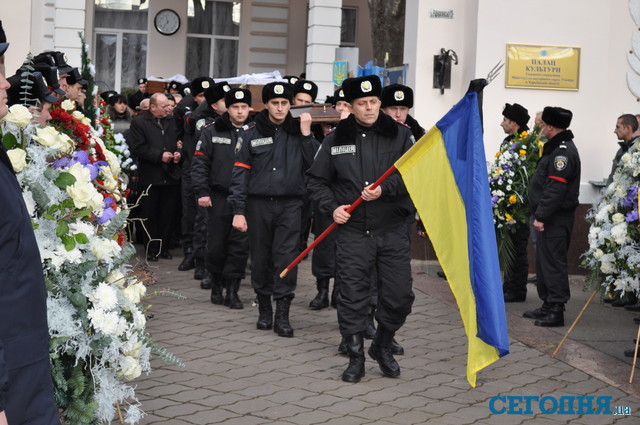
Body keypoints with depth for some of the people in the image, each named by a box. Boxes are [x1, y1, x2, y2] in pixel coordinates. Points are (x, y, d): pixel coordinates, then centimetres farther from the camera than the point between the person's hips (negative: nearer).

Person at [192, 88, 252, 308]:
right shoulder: (212, 131, 4)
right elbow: (200, 163, 2)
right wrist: (202, 191, -6)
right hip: (219, 197, 0)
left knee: (240, 246, -1)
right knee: (216, 246, 5)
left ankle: (232, 290, 7)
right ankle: (216, 286, 23)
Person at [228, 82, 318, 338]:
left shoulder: (298, 132, 7)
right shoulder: (253, 134, 6)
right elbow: (240, 172, 3)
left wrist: (306, 135, -9)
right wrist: (238, 211, -3)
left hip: (290, 204, -1)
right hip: (259, 204, 1)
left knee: (286, 257, -8)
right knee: (260, 257, 7)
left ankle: (282, 315, -4)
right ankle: (264, 309, 22)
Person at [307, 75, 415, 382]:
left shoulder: (399, 135, 3)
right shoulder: (336, 139, 5)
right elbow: (317, 180, 11)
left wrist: (384, 190, -17)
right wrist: (332, 207, -5)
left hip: (392, 231, 0)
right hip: (352, 232, 0)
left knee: (399, 296, 2)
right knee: (352, 296, 0)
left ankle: (382, 346, 27)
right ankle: (356, 358, 14)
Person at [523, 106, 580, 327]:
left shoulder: (563, 151, -16)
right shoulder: (556, 147, 18)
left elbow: (555, 188, -23)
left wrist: (541, 216, -23)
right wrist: (540, 214, 18)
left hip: (556, 219, -11)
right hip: (549, 218, 11)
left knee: (553, 262, -8)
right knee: (543, 261, 16)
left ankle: (556, 311, -6)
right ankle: (548, 306, 24)